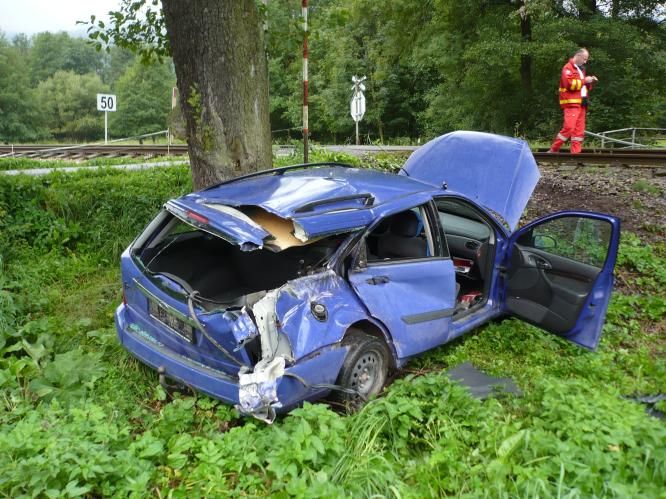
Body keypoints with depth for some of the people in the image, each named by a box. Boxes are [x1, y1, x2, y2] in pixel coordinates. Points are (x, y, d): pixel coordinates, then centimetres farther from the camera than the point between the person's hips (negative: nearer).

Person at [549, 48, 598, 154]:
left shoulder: (580, 69, 24)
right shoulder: (568, 68, -5)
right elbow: (570, 84, -18)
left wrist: (590, 83, 11)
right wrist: (584, 80, -11)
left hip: (581, 103, 9)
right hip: (571, 103, -9)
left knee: (579, 130, 3)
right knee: (569, 127, -17)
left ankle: (576, 153, 3)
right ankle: (553, 150, -11)